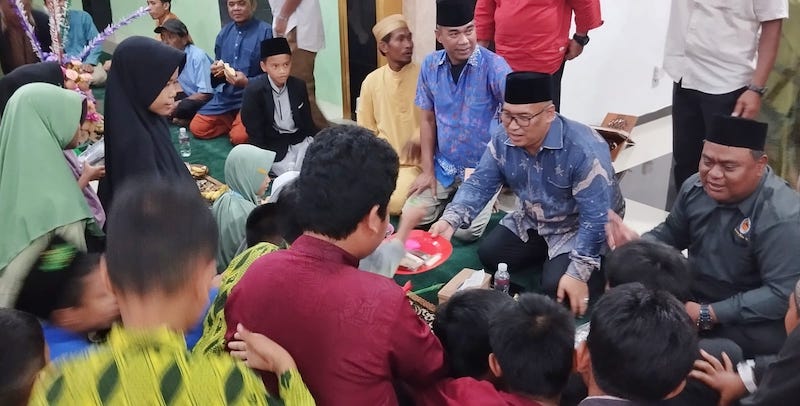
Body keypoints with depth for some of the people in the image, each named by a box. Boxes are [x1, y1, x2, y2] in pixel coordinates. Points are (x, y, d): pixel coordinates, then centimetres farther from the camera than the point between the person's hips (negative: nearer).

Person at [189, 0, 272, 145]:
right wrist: (215, 69, -5)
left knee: (239, 137, -27)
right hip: (225, 94, 7)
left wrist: (247, 82, -26)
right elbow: (217, 66, 19)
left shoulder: (265, 32, -11)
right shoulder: (225, 32, 11)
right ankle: (234, 122, 11)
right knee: (197, 128, -5)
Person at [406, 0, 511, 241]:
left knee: (466, 231, -15)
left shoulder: (494, 66, -17)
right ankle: (451, 197, 25)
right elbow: (428, 120, 5)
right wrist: (427, 170, 2)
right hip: (443, 165, 4)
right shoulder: (430, 66, -3)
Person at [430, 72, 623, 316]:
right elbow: (479, 184, -12)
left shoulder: (584, 150, -34)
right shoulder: (502, 139, -15)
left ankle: (597, 270, 9)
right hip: (534, 222, 6)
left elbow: (597, 218, -31)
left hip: (579, 228, -6)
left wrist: (578, 272, -34)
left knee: (556, 286, -22)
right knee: (489, 255, -2)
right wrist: (450, 220, -32)